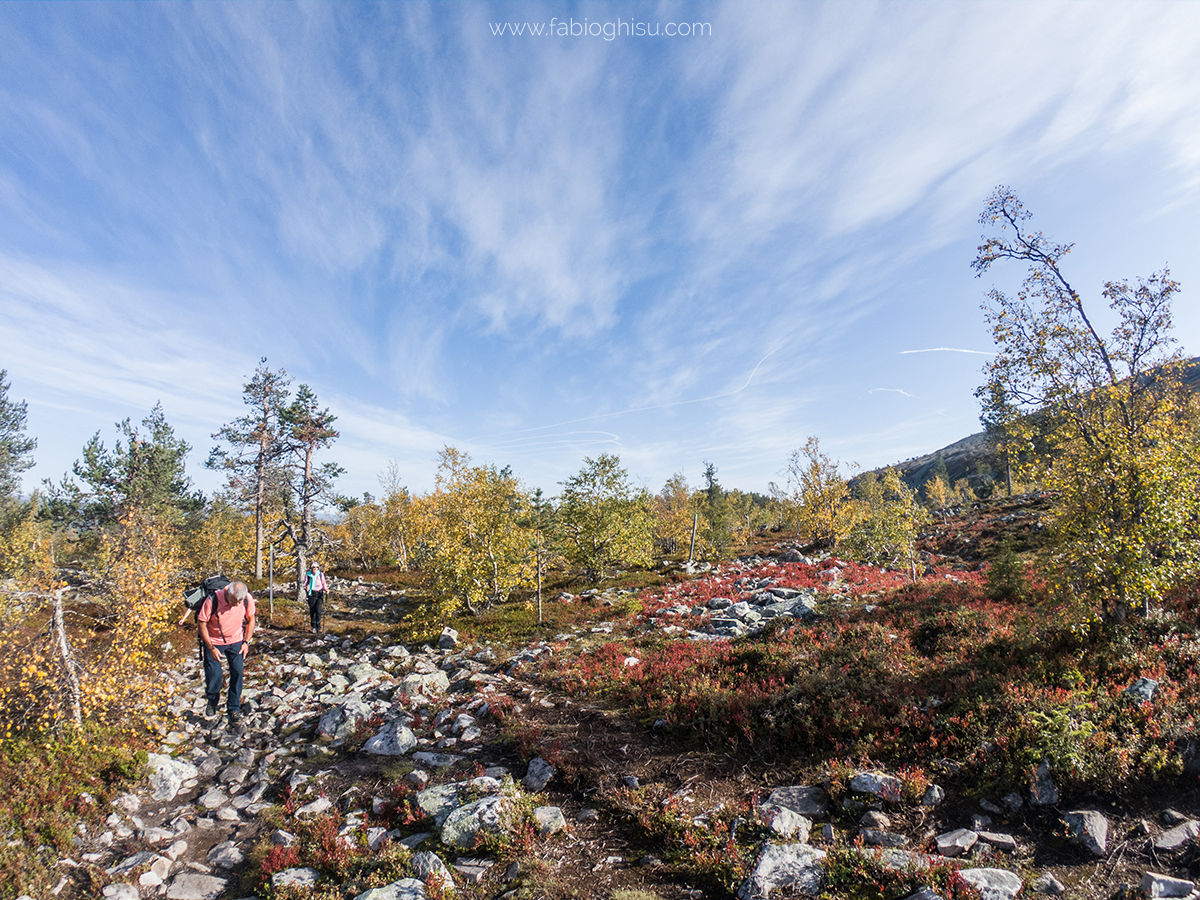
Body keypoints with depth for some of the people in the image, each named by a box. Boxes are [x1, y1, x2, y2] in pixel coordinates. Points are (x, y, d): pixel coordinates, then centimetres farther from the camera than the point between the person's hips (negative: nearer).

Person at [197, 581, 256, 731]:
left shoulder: (248, 599, -22)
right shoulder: (213, 601, -29)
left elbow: (251, 619, -3)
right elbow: (202, 623, -16)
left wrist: (246, 642, -6)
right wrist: (211, 647, -16)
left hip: (236, 641, 1)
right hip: (214, 641, -1)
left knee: (237, 673, -5)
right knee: (213, 674, 1)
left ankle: (234, 710, 9)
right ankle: (212, 702, 33)